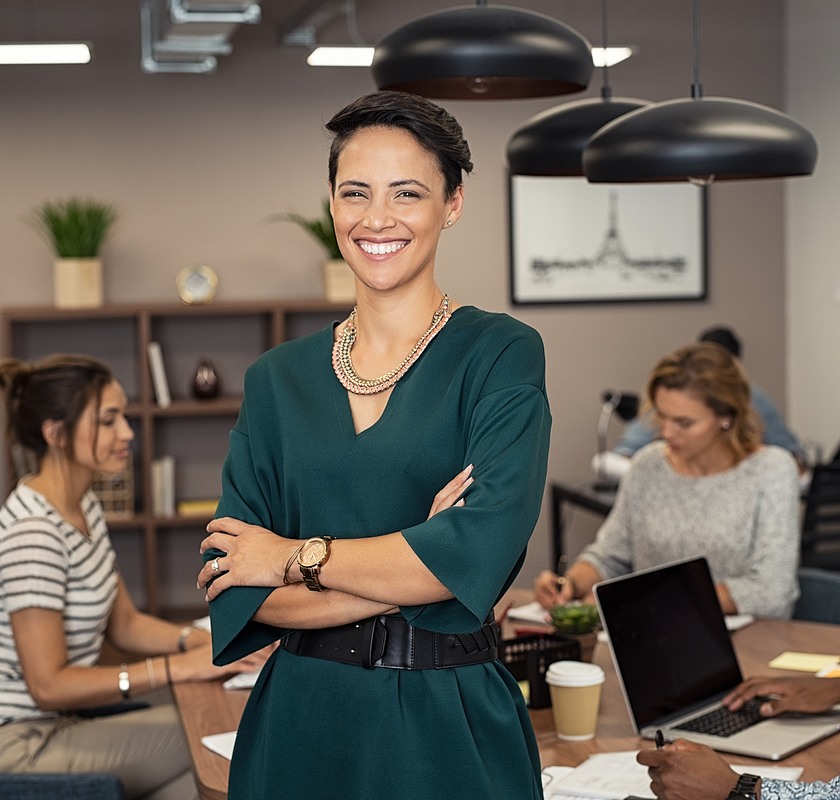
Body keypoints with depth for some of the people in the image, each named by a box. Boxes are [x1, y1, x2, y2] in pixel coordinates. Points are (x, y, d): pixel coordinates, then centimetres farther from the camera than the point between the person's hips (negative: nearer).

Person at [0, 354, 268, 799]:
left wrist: (205, 642, -6)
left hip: (65, 715, 9)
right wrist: (180, 667, -26)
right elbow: (48, 685, -25)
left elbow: (123, 624, 11)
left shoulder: (84, 506, 7)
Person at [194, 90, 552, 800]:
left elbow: (481, 553, -20)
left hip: (449, 730, -3)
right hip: (300, 722, 3)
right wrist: (414, 569, -15)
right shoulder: (278, 376, 4)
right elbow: (231, 592, -4)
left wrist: (297, 556, -9)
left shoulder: (501, 353, -6)